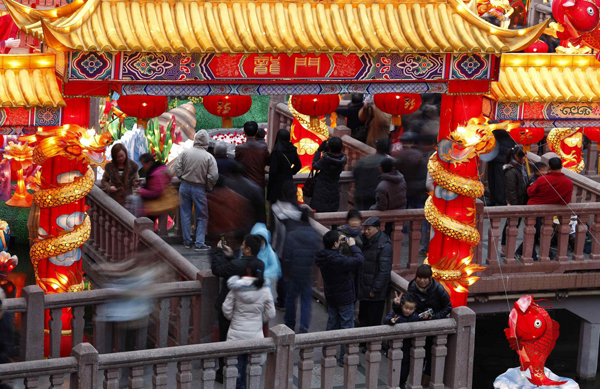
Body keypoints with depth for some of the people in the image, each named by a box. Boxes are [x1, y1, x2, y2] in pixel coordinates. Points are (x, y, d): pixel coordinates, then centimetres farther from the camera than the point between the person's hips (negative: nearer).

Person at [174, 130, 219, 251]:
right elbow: (213, 176, -14)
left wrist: (182, 178, 12)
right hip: (199, 189, -2)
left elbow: (177, 168, -3)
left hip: (185, 186, 3)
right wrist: (208, 187, 3)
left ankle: (187, 241, 19)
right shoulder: (209, 157, -12)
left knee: (185, 215, 13)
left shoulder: (186, 153, -6)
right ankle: (199, 243, 3)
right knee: (202, 217, 8)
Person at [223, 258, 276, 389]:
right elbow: (270, 314, -3)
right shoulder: (264, 290, -9)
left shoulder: (236, 287, -11)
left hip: (237, 333, 0)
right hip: (255, 334, 0)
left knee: (238, 363, 10)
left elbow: (226, 309, -7)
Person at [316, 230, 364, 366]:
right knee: (347, 327, 4)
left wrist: (339, 241, 2)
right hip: (345, 297, -7)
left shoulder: (321, 256, -9)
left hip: (331, 297, 7)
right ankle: (344, 358, 8)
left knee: (332, 324, 20)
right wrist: (352, 245, -20)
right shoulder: (338, 260, -33)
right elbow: (359, 260, -33)